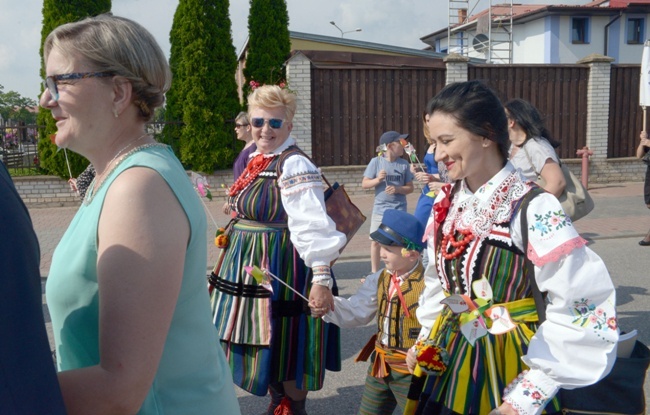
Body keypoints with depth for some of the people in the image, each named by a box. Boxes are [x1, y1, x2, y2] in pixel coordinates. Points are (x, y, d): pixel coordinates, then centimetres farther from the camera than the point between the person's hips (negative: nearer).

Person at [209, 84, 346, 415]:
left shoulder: (295, 166, -18)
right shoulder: (257, 160, 9)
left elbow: (313, 226, -27)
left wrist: (321, 278, -32)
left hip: (281, 270, -9)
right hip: (250, 265, 9)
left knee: (284, 347, 4)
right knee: (263, 344, 19)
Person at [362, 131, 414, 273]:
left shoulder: (404, 164, -1)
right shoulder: (376, 162, -5)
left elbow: (410, 188, 2)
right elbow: (364, 184, -3)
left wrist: (397, 189, -16)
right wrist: (378, 179, -20)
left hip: (399, 210, 0)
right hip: (380, 209, 0)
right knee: (375, 241, 7)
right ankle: (374, 272, 22)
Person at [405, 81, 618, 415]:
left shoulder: (532, 209, -20)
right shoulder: (448, 202, 0)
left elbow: (583, 310, -20)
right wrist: (426, 340, 7)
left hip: (504, 369, -5)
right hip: (448, 359, 6)